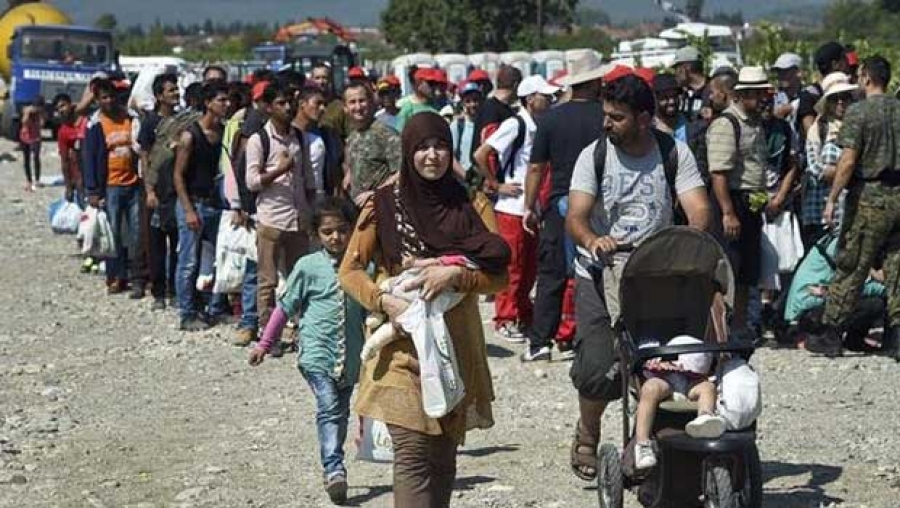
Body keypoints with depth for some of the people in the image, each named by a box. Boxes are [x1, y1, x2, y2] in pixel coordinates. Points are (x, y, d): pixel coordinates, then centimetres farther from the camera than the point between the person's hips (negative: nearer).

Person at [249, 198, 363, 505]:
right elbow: (285, 307, 6)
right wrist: (264, 344, 8)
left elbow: (369, 313, 16)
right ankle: (334, 470, -27)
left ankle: (333, 469, 22)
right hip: (317, 352, -4)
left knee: (341, 413, 11)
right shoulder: (308, 267, -2)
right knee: (329, 408, -19)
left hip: (349, 357, 4)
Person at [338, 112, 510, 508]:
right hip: (404, 346, -3)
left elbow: (499, 275, 2)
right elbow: (349, 271, 3)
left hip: (457, 348, 3)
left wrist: (456, 275, -16)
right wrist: (384, 300, -15)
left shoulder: (472, 206, 8)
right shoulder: (384, 205, 2)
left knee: (444, 455, 10)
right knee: (413, 453, -13)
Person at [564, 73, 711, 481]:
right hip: (600, 274, -1)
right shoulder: (594, 156, -3)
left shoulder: (674, 154, -2)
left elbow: (698, 210, -12)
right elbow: (575, 216, -13)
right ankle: (587, 435, 18)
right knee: (597, 369, -11)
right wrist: (592, 240, -36)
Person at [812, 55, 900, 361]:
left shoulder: (858, 112, -9)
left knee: (850, 269, 0)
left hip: (870, 197, -5)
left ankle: (831, 337, 5)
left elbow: (848, 161, -15)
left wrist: (832, 199, -12)